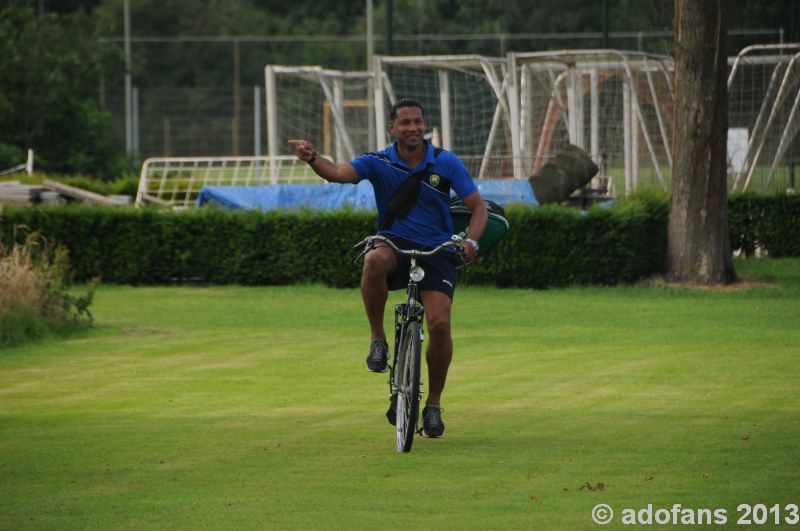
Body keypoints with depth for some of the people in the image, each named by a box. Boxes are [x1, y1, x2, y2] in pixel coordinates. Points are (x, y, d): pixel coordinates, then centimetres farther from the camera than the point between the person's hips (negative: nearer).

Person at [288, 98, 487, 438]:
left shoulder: (446, 163, -1)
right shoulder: (379, 163, -2)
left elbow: (477, 207, 1)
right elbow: (338, 173, -19)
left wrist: (471, 241, -19)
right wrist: (312, 159, -42)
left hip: (436, 252, 0)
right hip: (395, 244, 0)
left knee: (439, 324, -19)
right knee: (374, 260, -38)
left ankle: (433, 404, 2)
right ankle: (378, 340, -19)